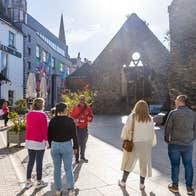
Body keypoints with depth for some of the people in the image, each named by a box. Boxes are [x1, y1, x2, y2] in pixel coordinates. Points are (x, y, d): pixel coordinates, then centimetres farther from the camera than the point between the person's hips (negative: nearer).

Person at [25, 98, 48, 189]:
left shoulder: (29, 114, 2)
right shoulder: (42, 115, -15)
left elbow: (27, 127, 7)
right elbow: (45, 129, -14)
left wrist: (28, 138, 14)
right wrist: (46, 140, -5)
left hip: (30, 141, 6)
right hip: (39, 141, -6)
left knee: (30, 161, 15)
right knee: (39, 161, 5)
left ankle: (28, 181, 23)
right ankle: (39, 182, 16)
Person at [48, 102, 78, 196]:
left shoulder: (53, 121, -2)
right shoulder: (70, 120, -9)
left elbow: (49, 135, 3)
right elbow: (74, 135, -6)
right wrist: (75, 147, 5)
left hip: (55, 145, 2)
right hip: (67, 146, -2)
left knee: (57, 169, 14)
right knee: (68, 168, 10)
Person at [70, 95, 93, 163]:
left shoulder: (88, 108, 4)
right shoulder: (75, 108, 0)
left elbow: (91, 117, 7)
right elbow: (72, 116, 1)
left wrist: (89, 118, -14)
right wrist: (75, 120, -18)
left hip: (84, 128, 2)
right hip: (77, 127, -2)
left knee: (83, 143, 10)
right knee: (77, 143, -3)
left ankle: (82, 156, 27)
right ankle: (76, 158, 8)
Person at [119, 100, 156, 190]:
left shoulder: (132, 116, -10)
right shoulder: (149, 119, -3)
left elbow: (126, 129, -7)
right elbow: (152, 132, 1)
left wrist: (124, 139, 8)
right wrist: (152, 143, 13)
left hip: (134, 143, -1)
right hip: (146, 144, 2)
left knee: (129, 162, 13)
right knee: (144, 164, 14)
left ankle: (123, 182, 23)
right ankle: (142, 184, 23)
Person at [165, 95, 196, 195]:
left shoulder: (173, 113, -13)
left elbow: (168, 128, -9)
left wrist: (167, 139, 7)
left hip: (175, 144, -3)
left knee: (175, 164, 9)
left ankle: (175, 186, 21)